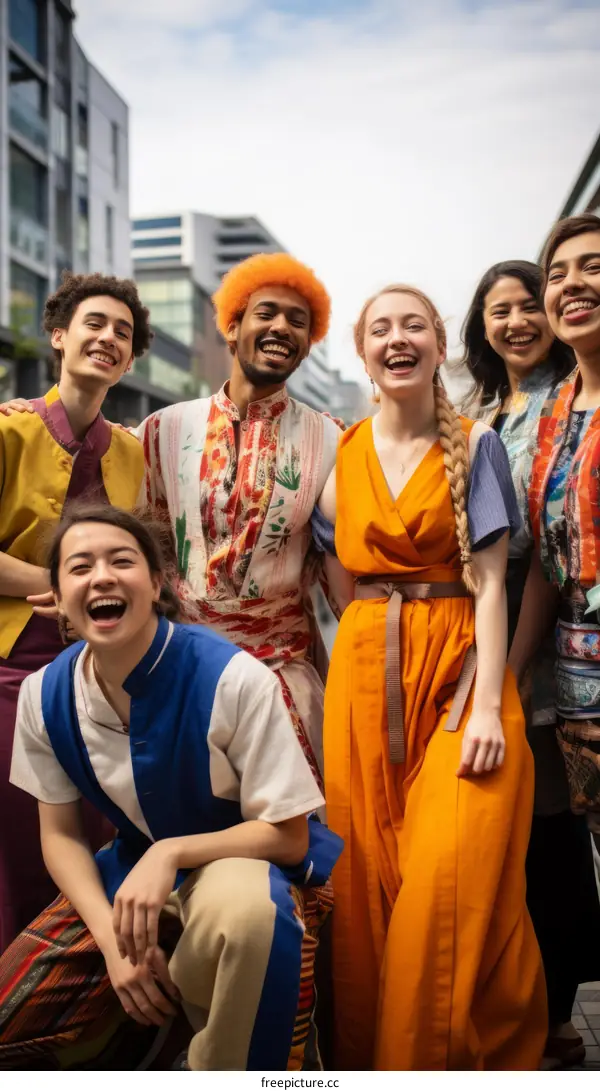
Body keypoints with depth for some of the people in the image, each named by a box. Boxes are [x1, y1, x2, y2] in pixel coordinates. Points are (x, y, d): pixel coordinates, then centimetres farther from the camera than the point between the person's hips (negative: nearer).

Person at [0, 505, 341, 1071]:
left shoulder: (232, 679, -23)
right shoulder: (46, 694, -9)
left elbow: (287, 836, -15)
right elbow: (60, 834, 1)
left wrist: (171, 853, -28)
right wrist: (112, 937, -15)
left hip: (243, 858, -4)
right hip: (129, 871, 5)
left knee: (241, 908, -41)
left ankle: (212, 1066, -12)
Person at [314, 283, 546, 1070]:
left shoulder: (474, 445, 2)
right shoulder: (342, 453, 9)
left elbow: (490, 583, -4)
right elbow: (341, 578, 11)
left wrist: (490, 706, -13)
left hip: (458, 670, -2)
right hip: (365, 676, 3)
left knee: (452, 878, -10)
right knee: (367, 877, 4)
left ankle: (464, 1051, 10)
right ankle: (373, 1047, 22)